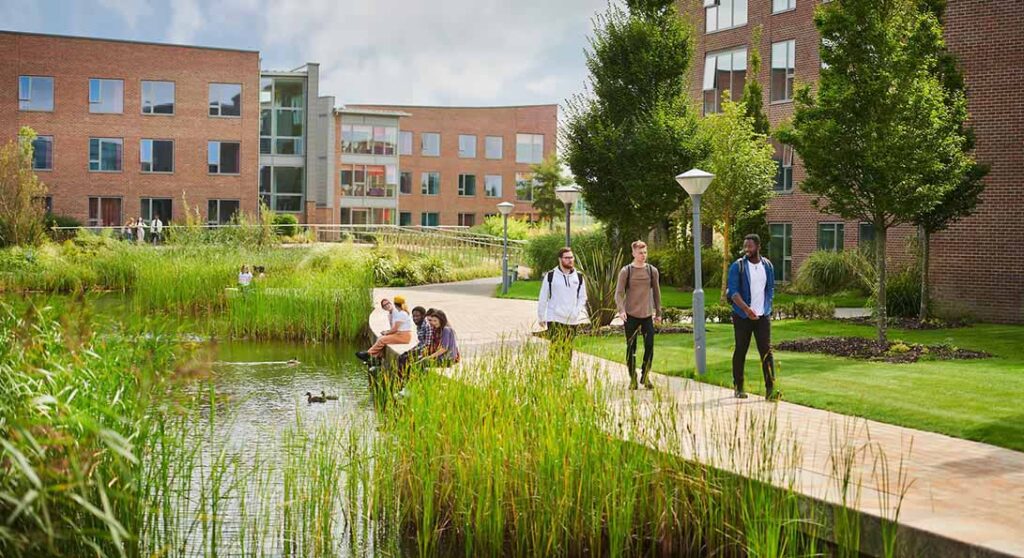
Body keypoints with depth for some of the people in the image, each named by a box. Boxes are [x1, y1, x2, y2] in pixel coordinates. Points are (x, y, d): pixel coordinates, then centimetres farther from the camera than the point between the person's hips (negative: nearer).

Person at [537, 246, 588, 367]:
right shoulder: (550, 276, -1)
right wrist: (541, 317, 3)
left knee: (568, 351, 7)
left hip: (572, 320, 3)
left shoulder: (579, 277, 8)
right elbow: (543, 298, 4)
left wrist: (577, 312, -3)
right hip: (554, 320, -3)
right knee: (556, 350, -9)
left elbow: (583, 297, 12)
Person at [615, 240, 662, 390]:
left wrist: (658, 313, 15)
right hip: (631, 315, -2)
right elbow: (619, 293, -5)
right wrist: (621, 310, -21)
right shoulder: (626, 271, -1)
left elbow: (656, 292, 15)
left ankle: (645, 376, 13)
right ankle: (632, 379, 12)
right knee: (631, 348, 3)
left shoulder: (652, 271, 6)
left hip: (647, 315, 2)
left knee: (650, 346, -3)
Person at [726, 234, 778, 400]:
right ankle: (738, 388, 17)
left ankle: (770, 389, -7)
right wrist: (746, 309, -26)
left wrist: (766, 307, 10)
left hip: (763, 316, 3)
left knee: (766, 351, -5)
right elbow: (733, 291, -14)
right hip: (742, 316, -2)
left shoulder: (767, 266, 7)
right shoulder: (737, 266, -6)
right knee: (740, 351, 5)